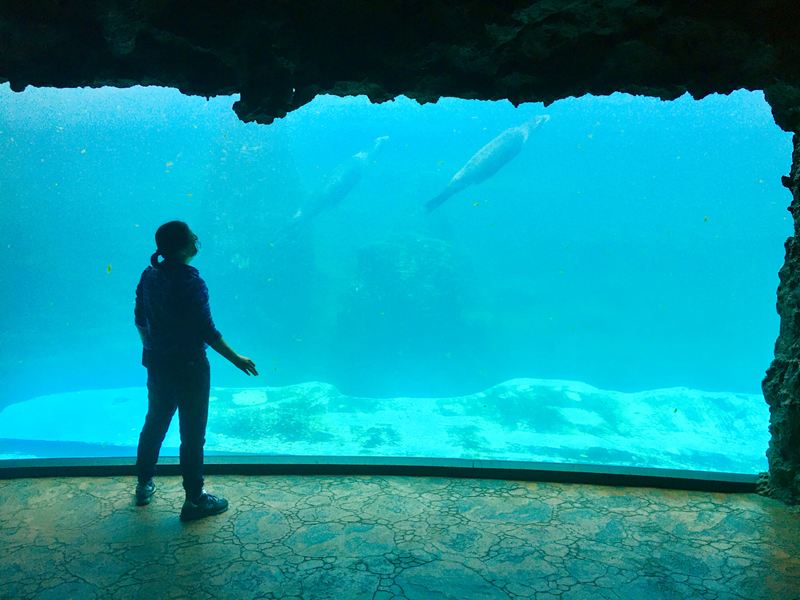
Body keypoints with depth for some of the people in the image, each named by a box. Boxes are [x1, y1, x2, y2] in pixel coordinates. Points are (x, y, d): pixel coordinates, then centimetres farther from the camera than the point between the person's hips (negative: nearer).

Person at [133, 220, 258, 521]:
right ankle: (194, 500, 14)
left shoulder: (150, 276, 0)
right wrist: (236, 359, -11)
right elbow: (207, 331, -20)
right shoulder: (191, 283, -22)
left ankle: (144, 485, 36)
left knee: (154, 423, 22)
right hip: (188, 368, -7)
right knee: (192, 433, 4)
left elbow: (140, 319, 9)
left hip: (157, 363, 7)